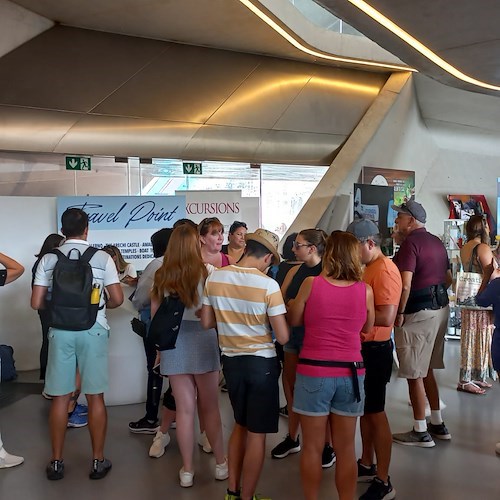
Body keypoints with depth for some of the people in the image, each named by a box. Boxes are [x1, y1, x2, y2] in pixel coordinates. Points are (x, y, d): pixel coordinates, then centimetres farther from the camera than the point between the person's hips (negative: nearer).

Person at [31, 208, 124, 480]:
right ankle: (98, 460, 16)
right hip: (93, 330, -1)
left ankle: (56, 462, 19)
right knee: (95, 397, 7)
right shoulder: (102, 257, -2)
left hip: (60, 331, 2)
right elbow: (117, 299, -3)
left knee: (60, 397, 10)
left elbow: (36, 303, 1)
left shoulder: (48, 259, 2)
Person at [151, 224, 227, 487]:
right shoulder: (207, 271, -7)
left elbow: (155, 317, 6)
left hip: (173, 344, 2)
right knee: (210, 407, 13)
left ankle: (187, 470, 18)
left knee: (184, 409, 10)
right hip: (203, 341, -2)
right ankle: (221, 463, 25)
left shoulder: (161, 276, 1)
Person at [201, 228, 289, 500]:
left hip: (231, 360, 5)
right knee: (256, 433, 9)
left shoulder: (214, 278, -4)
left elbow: (207, 323, 6)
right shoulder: (268, 285, -18)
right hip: (261, 363, -5)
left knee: (241, 424, 24)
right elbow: (283, 337, -16)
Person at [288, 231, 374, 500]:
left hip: (314, 371, -2)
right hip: (350, 373, 2)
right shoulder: (365, 290, -3)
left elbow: (294, 320, 4)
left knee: (312, 447, 11)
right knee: (346, 448, 14)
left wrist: (292, 302, 22)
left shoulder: (311, 283, -9)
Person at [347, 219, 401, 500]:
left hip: (375, 349, -9)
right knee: (364, 409, 18)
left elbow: (386, 317, -27)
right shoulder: (368, 268, 11)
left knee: (376, 413, -2)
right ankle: (367, 465, 33)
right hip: (362, 346, 9)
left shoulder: (385, 271, -19)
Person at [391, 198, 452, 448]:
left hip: (418, 312, -9)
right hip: (440, 309, 9)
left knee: (414, 374, 1)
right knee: (426, 370, 19)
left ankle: (420, 432, 9)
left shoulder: (410, 243, -15)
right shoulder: (436, 241, 13)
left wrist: (399, 313, -14)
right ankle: (437, 424, 28)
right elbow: (448, 278, 20)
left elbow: (405, 285, -23)